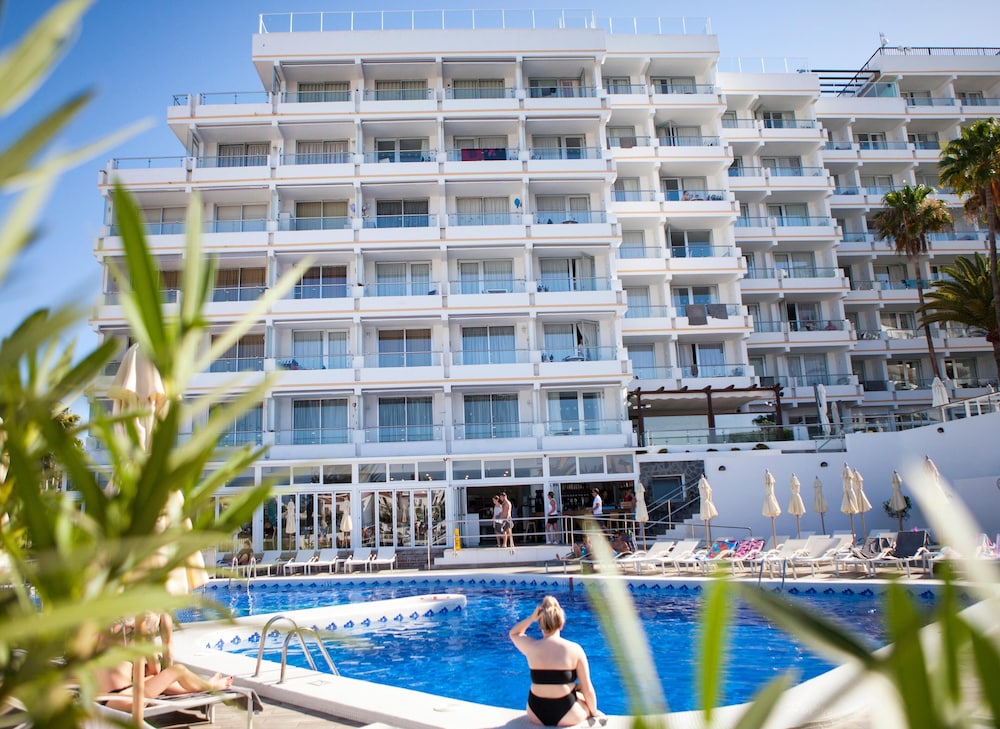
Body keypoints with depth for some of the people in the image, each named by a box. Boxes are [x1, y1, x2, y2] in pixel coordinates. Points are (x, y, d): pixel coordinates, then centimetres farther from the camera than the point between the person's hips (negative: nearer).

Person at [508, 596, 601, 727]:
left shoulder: (531, 646, -8)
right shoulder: (575, 649, -12)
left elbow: (514, 633, 16)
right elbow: (588, 690, -6)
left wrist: (531, 618, -2)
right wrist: (594, 712, 13)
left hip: (536, 715, 2)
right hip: (567, 716, -2)